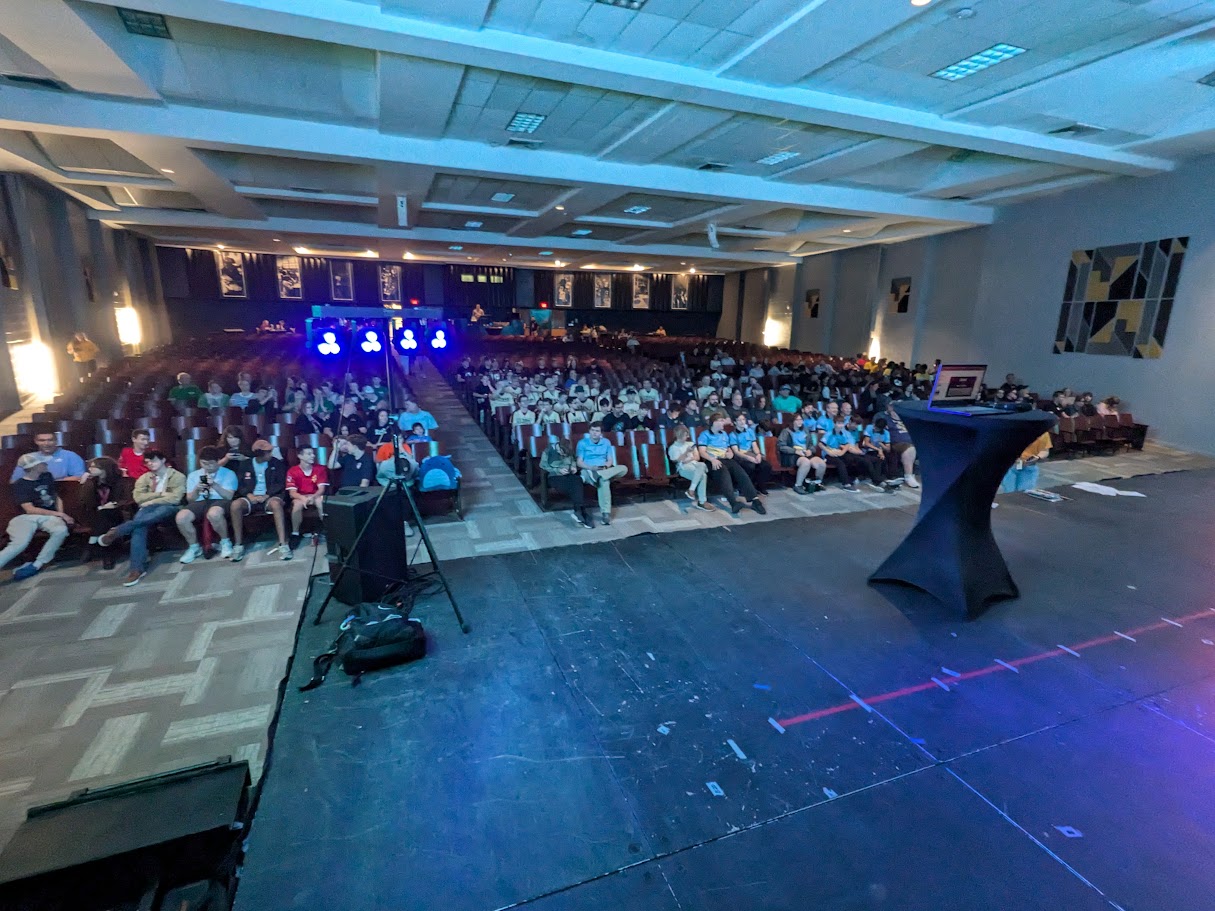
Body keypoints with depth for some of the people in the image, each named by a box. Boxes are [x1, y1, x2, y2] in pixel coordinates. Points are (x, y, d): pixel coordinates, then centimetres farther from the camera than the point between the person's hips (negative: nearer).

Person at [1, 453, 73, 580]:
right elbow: (30, 509, -7)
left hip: (49, 516, 3)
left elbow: (57, 498, 22)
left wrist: (61, 514, 4)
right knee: (20, 543, -33)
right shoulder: (19, 485, 1)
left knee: (61, 530, -33)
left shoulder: (47, 477, 16)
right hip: (26, 517, -3)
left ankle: (36, 565, -25)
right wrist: (58, 513, -12)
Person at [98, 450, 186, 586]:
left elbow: (175, 498, -9)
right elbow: (138, 498, 1)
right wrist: (160, 494, -8)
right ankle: (137, 568, -39)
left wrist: (151, 501, -9)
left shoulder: (178, 476, 3)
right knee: (139, 525, -33)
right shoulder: (145, 477, 16)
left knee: (162, 510, -42)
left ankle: (116, 532, -37)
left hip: (168, 508, -3)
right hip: (148, 509, 3)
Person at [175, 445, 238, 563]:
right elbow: (190, 499, 14)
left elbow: (229, 496, -4)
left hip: (219, 501, -4)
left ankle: (225, 542, -14)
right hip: (199, 503, 4)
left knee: (214, 514, -41)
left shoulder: (228, 473, 6)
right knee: (181, 517, -28)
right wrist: (196, 490, -7)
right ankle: (194, 546, -3)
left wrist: (214, 485, -17)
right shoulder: (193, 475, 18)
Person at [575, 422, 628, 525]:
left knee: (623, 469, -25)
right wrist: (591, 468, -22)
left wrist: (605, 467, -14)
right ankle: (605, 512, -45)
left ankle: (595, 475, -37)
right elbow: (579, 462, -3)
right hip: (588, 470, -5)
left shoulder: (606, 442, 13)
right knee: (604, 481, -39)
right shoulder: (582, 443, 2)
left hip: (605, 470, 5)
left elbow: (610, 460, 10)